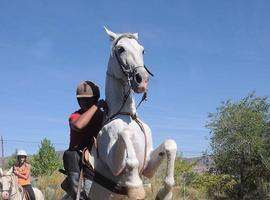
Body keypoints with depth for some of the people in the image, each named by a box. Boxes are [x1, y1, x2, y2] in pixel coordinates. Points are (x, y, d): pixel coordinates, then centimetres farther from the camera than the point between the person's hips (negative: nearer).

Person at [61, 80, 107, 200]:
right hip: (78, 155, -3)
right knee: (70, 154, -30)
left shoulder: (102, 115, 4)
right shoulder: (76, 115, -6)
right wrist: (96, 106, -28)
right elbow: (78, 125, -31)